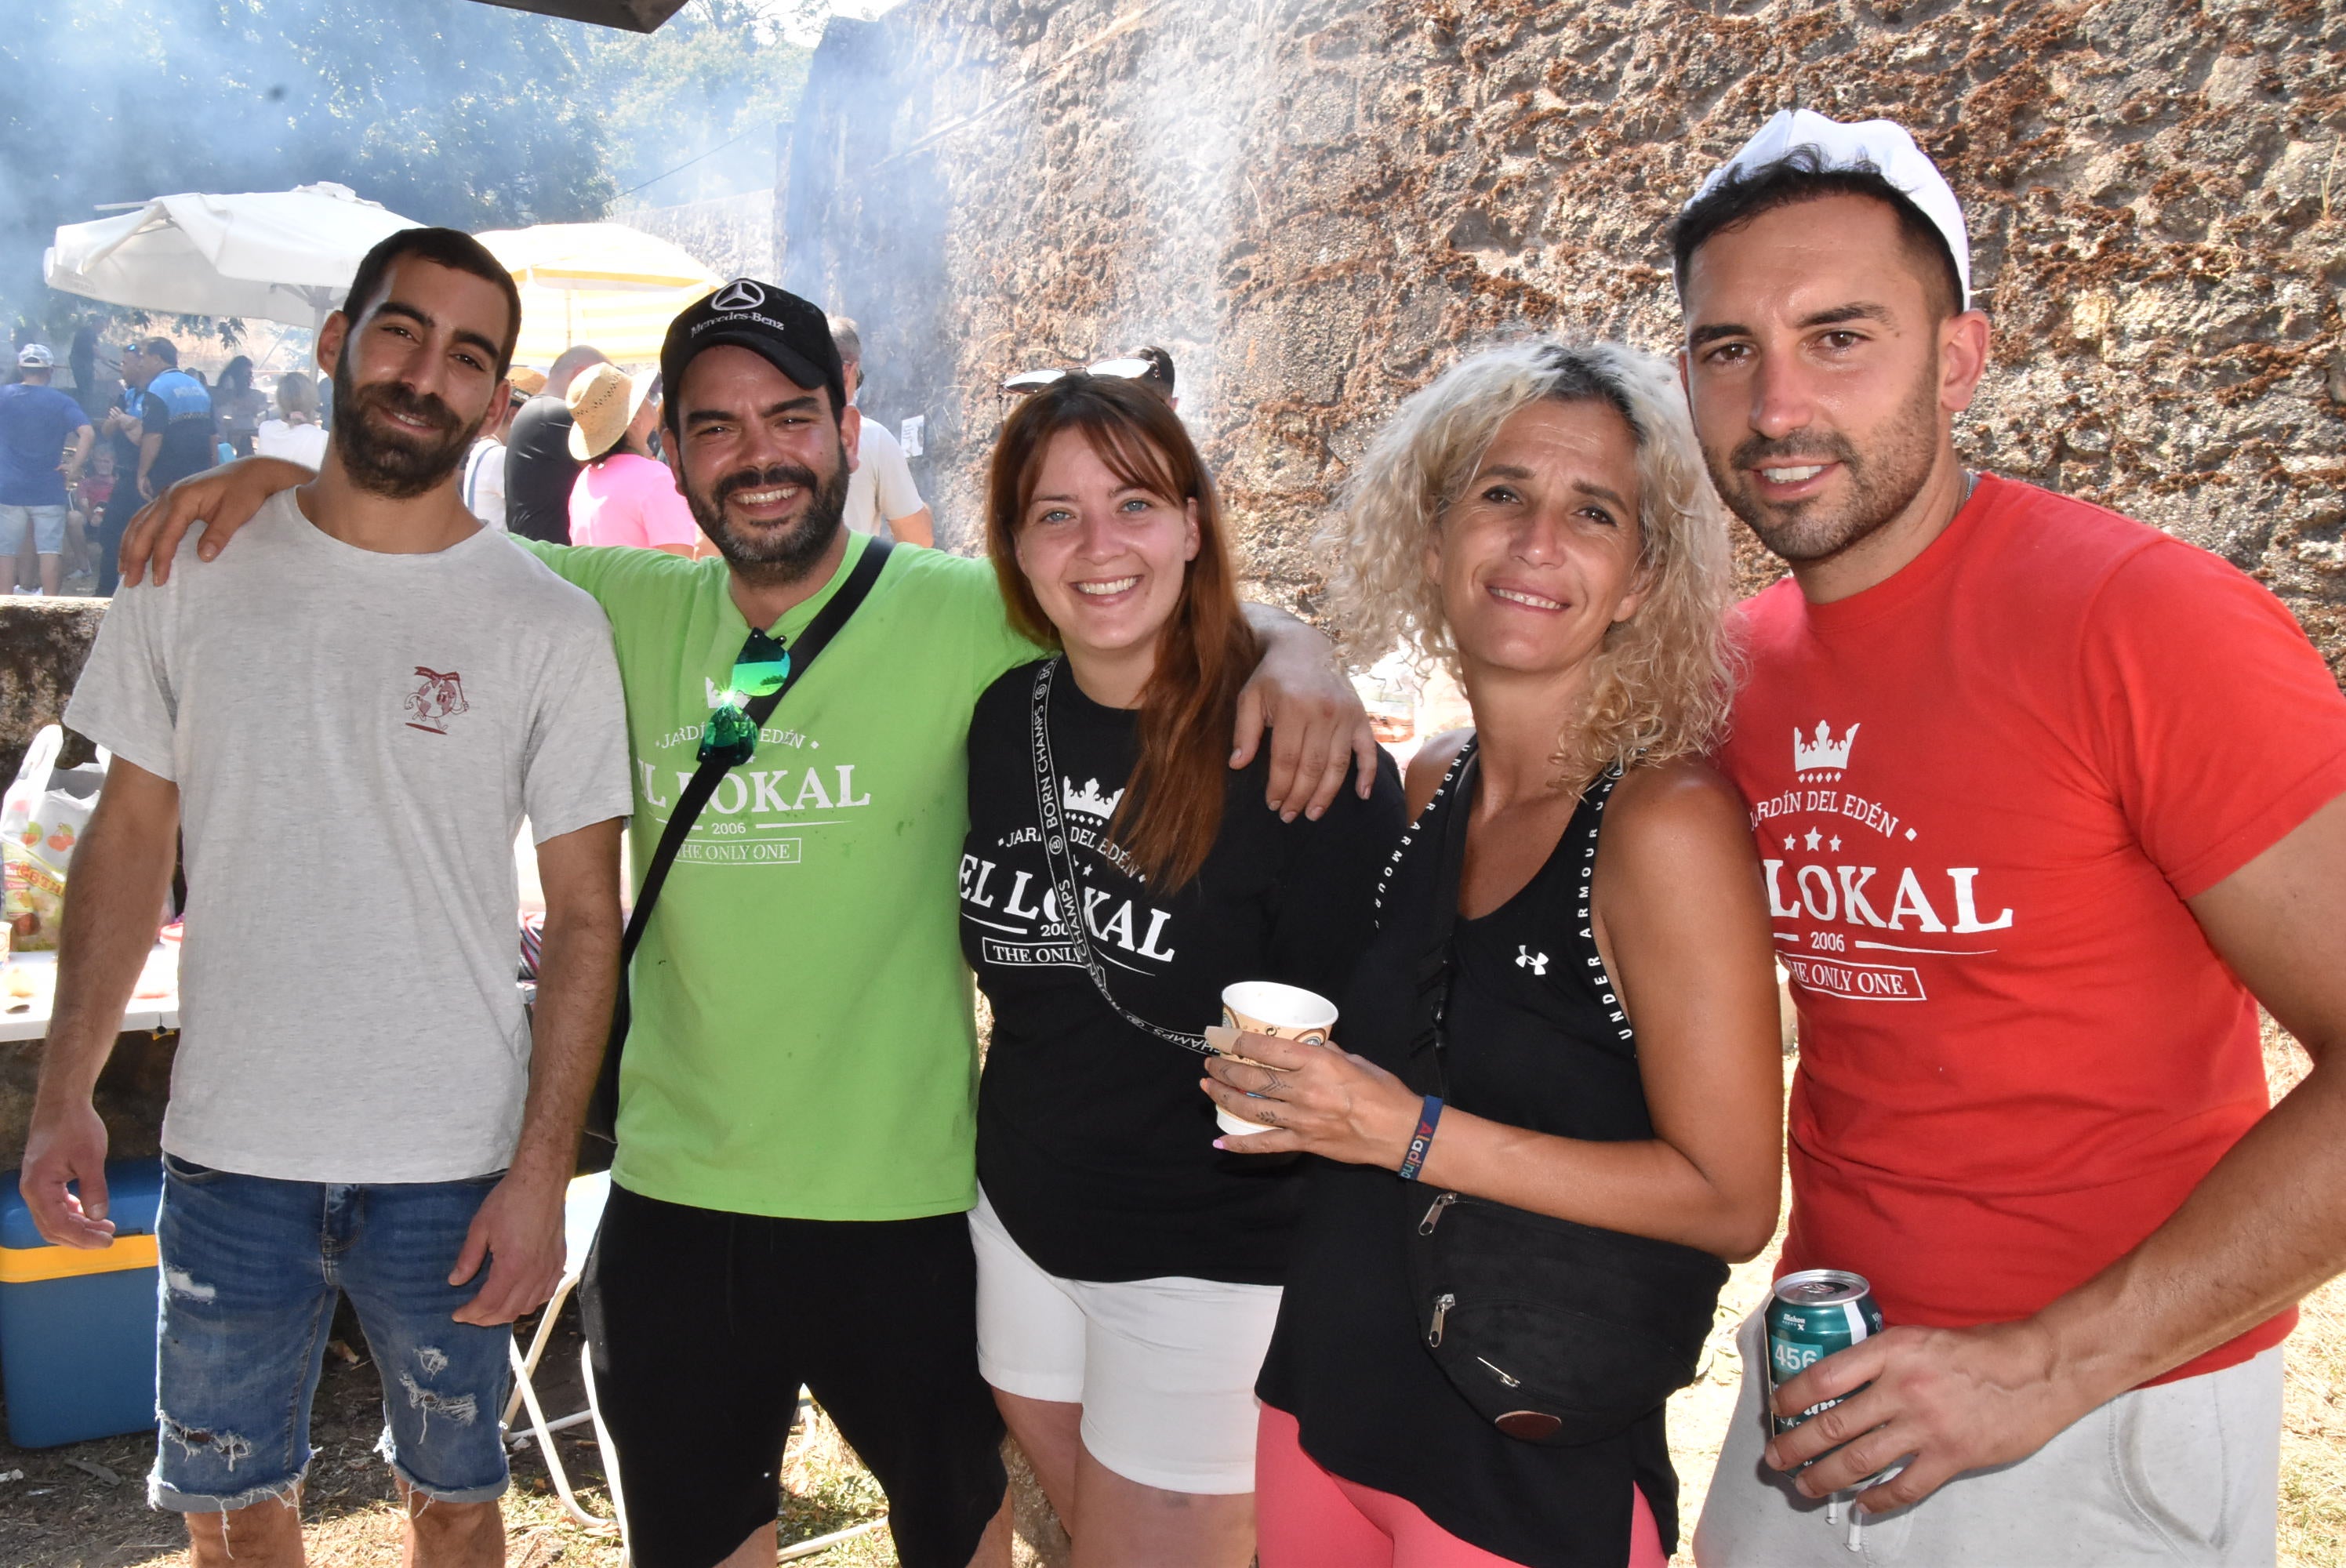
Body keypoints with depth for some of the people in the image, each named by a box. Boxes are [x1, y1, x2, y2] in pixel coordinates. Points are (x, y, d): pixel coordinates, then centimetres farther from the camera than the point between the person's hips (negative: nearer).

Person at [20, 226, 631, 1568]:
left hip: (452, 1167, -2)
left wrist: (544, 1169, -10)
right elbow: (133, 836, 7)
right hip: (230, 1152, 2)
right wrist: (66, 1092, 2)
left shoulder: (552, 629, -8)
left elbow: (587, 917, -6)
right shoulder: (195, 574, 0)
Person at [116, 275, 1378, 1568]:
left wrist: (1291, 649, -28)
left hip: (903, 1202, -3)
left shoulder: (955, 613, -11)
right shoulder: (632, 612, 1)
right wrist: (285, 476, -2)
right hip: (671, 1195, 4)